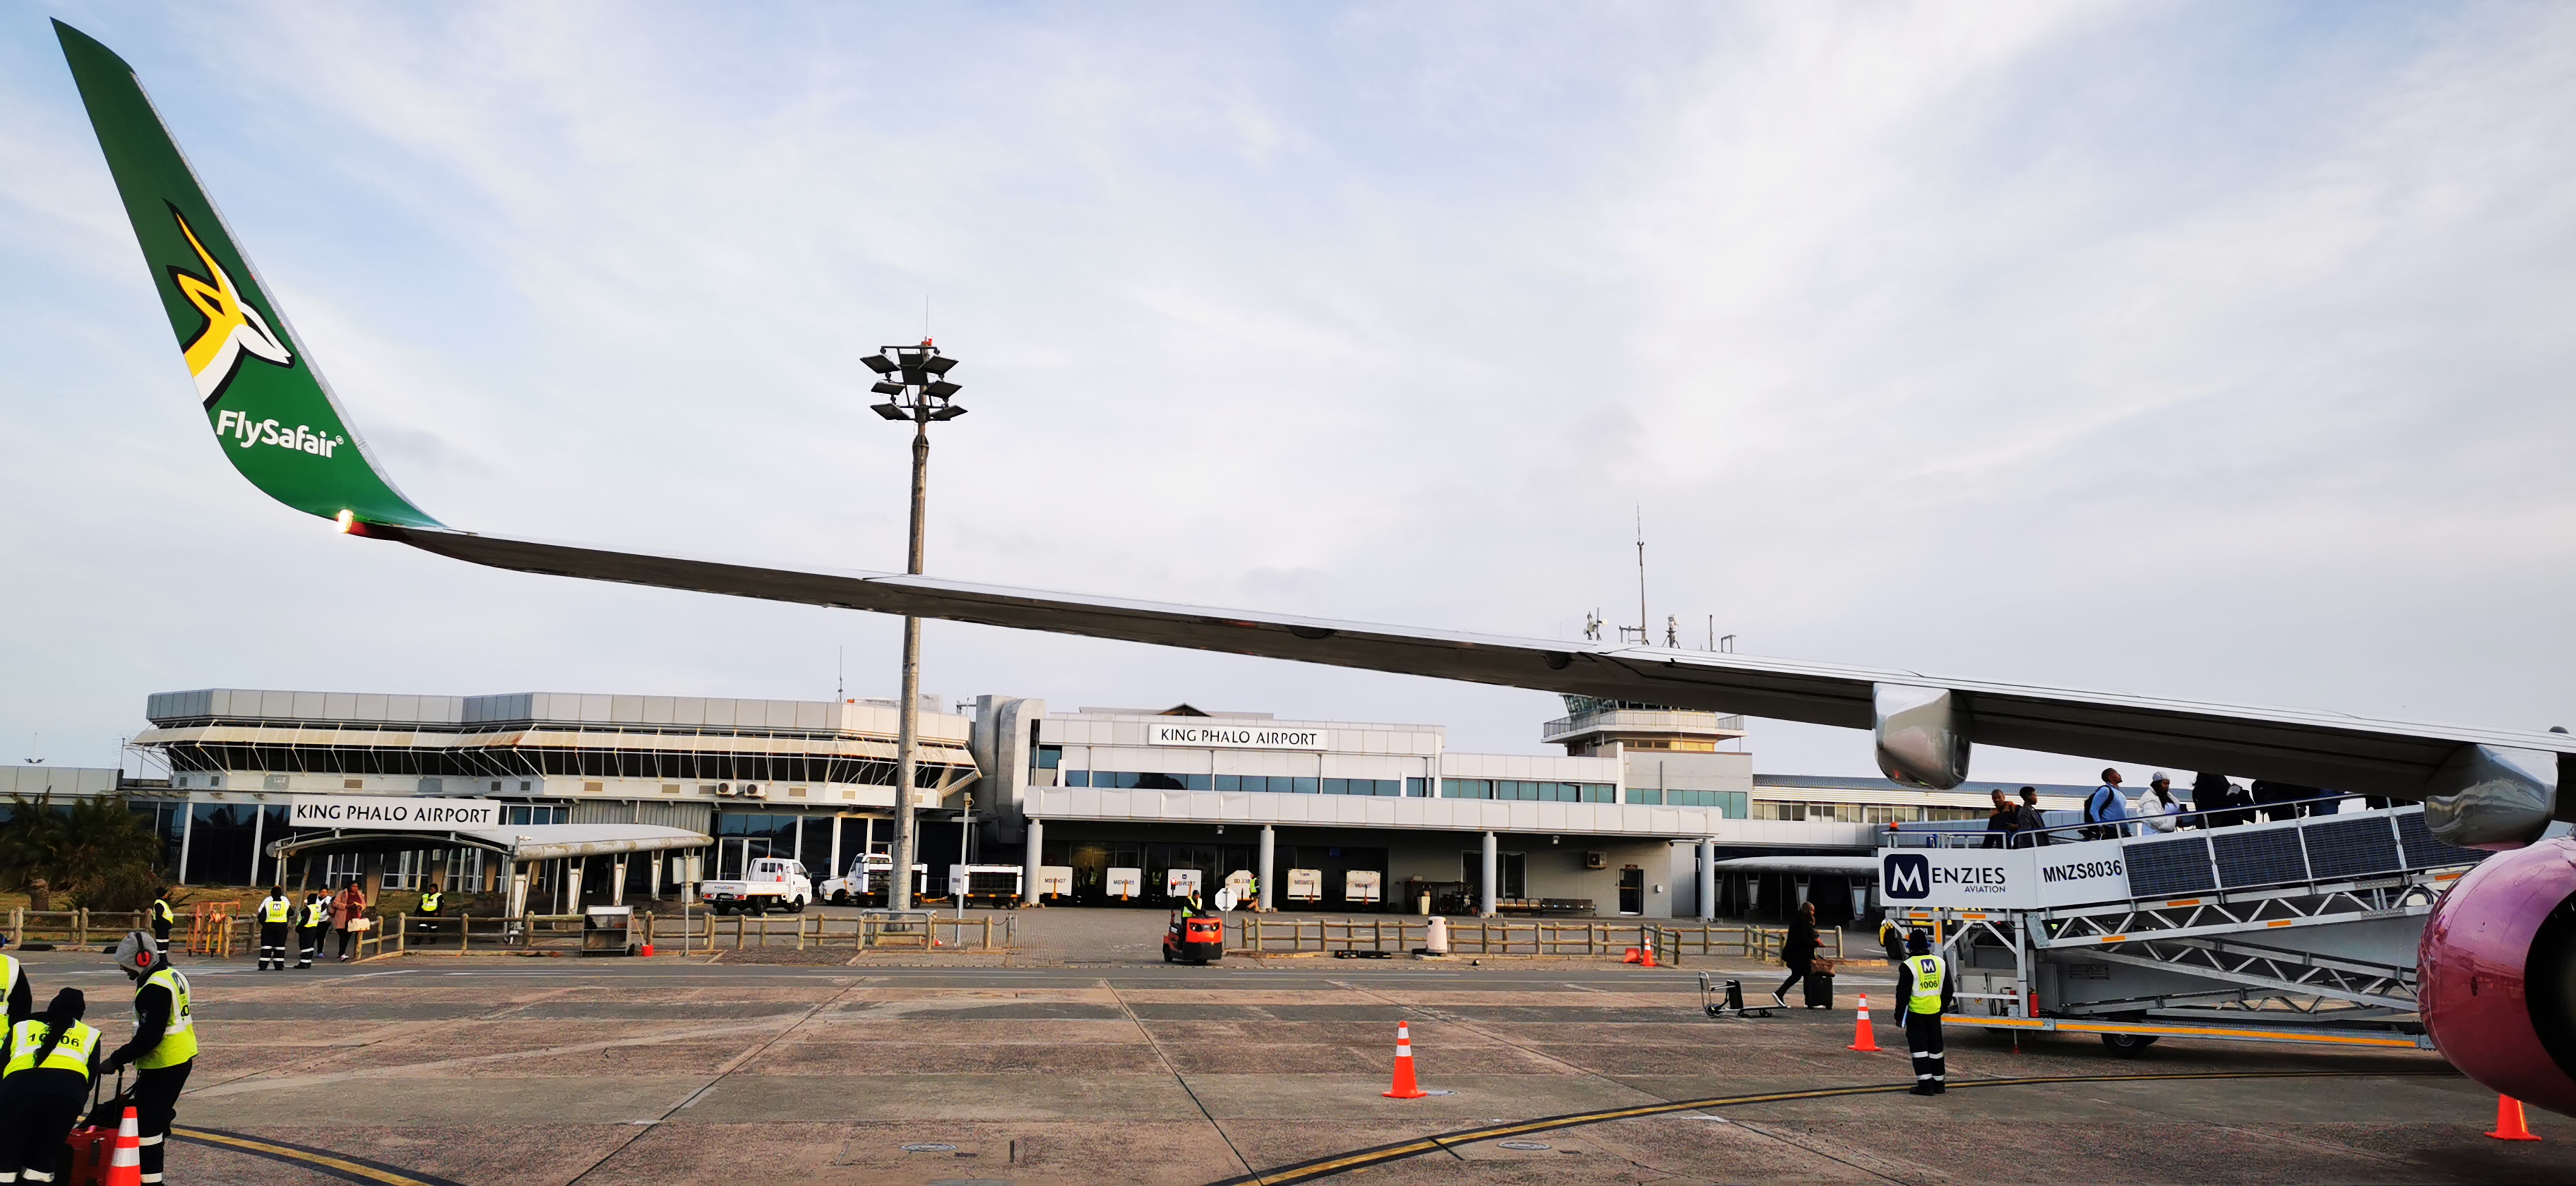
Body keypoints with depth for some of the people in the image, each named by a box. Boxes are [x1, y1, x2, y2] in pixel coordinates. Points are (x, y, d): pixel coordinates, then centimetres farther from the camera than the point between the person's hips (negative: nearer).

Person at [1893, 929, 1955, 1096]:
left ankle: (1925, 1084, -5)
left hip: (1916, 1013, -5)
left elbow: (1903, 993, -9)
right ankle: (1939, 1082, 21)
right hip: (1935, 1012, 5)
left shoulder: (1908, 966, -12)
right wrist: (1943, 1007, 24)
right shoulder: (1940, 963, 5)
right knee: (1935, 1047, 15)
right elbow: (1948, 990, 12)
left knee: (1919, 1047, -1)